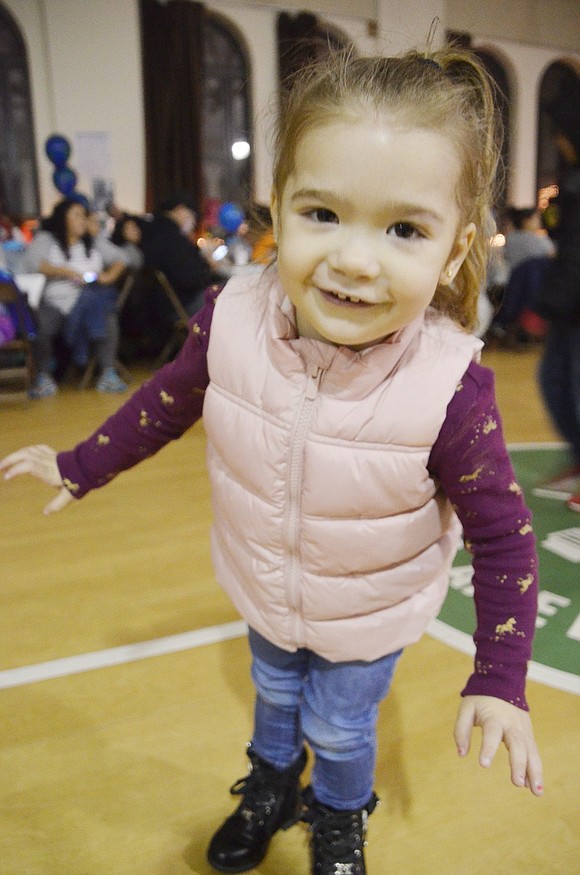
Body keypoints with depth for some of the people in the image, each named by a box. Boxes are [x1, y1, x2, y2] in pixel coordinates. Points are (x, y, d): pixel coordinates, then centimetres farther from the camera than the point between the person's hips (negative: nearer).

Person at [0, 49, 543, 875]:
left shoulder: (452, 390, -35)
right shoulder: (233, 320, -28)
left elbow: (502, 537, -20)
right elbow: (170, 397, -5)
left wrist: (500, 679, -20)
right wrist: (80, 466, 5)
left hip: (370, 616, -2)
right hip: (263, 591, 3)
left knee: (338, 728, 22)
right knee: (274, 693, 30)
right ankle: (271, 791, 64)